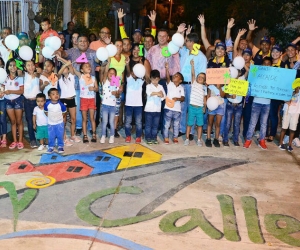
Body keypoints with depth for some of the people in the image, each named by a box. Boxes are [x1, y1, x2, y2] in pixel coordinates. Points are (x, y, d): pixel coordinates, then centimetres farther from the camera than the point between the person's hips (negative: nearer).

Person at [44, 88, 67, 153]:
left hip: (59, 123, -1)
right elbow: (46, 112, 4)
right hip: (50, 124, 1)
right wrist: (50, 117, 0)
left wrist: (60, 117, 0)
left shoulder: (61, 104, -18)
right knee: (51, 136, 10)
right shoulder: (47, 104, -15)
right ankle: (51, 147, 25)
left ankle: (60, 146, 24)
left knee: (60, 136, 9)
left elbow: (64, 112, -1)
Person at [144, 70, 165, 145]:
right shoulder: (148, 86, -2)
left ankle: (154, 137, 18)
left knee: (155, 125, 9)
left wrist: (161, 95, -17)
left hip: (157, 109, 4)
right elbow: (149, 93, -23)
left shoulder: (161, 87, 10)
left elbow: (163, 97, 4)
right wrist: (158, 93, -15)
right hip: (149, 109, -3)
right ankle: (148, 138, 9)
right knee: (148, 125, 2)